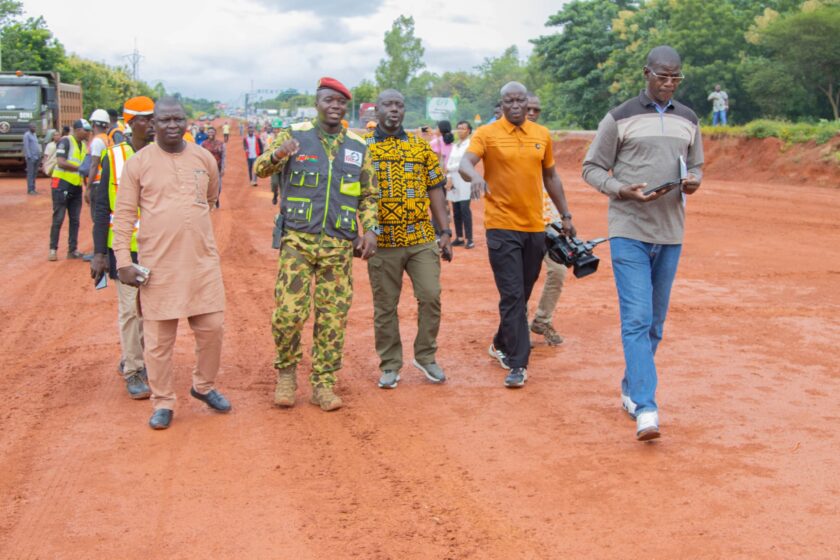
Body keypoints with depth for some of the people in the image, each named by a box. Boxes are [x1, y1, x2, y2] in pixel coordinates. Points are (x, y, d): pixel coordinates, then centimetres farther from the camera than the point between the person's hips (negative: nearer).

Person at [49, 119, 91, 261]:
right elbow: (61, 163, -20)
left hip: (76, 186, 7)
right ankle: (53, 249, 3)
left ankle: (72, 250, 15)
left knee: (75, 220, 8)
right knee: (58, 219, -4)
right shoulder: (65, 141, -11)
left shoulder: (84, 145, 12)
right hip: (62, 184, -7)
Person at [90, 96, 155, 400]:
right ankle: (133, 372, 9)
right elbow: (101, 207, -3)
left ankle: (131, 359, 29)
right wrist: (99, 253, -8)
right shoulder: (113, 157, -3)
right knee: (130, 308, -2)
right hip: (125, 247, -3)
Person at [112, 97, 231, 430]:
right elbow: (124, 215, -2)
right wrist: (123, 261, -7)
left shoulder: (204, 159, 5)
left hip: (203, 261, 3)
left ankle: (204, 386, 30)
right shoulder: (138, 163, -4)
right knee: (158, 337, 4)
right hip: (157, 265, -3)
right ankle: (162, 403, 18)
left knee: (212, 327, 7)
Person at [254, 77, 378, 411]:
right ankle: (286, 373, 13)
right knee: (289, 311, -10)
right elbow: (261, 170, -4)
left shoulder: (358, 147, 11)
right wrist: (277, 155, -27)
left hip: (340, 246, 3)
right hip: (298, 240, -3)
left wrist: (370, 229, 1)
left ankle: (323, 384, 14)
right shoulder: (295, 136, 4)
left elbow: (368, 195, 17)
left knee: (334, 317, 3)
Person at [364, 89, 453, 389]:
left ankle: (426, 356, 15)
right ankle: (390, 365, 18)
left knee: (430, 296, -4)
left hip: (422, 239, 2)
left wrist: (445, 232, 4)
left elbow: (435, 190, 10)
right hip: (382, 241, -1)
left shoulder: (421, 147, 9)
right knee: (385, 306, 5)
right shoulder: (362, 147, 2)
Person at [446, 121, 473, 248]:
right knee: (456, 211, 6)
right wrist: (449, 178, -2)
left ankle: (469, 239, -12)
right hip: (453, 181, 7)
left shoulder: (470, 145, -3)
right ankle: (459, 238, 12)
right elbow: (449, 162, 12)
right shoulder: (455, 146, 18)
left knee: (465, 209, -13)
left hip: (464, 181, -6)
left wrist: (449, 168, -3)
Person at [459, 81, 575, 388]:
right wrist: (475, 176, -41)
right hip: (502, 227, -5)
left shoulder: (542, 135, 10)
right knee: (512, 296, -8)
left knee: (522, 294, 14)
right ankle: (518, 364, -3)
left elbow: (550, 176, 19)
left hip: (535, 227, 5)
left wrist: (565, 215, 19)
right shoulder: (487, 133, -4)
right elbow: (464, 163, -18)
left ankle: (502, 344, 35)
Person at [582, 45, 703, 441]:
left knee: (655, 322, 12)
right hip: (629, 232, -5)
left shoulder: (688, 120, 11)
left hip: (670, 234, 5)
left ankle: (630, 390, 28)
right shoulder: (620, 118, -3)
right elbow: (592, 168, 0)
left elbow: (696, 166, 21)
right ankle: (645, 408, -16)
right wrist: (624, 191, -18)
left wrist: (693, 181, -4)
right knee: (636, 318, -13)